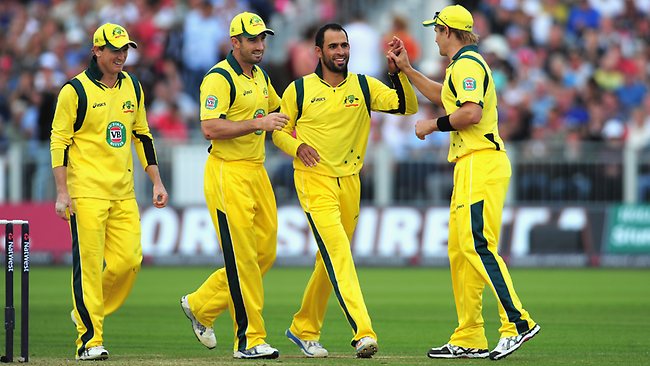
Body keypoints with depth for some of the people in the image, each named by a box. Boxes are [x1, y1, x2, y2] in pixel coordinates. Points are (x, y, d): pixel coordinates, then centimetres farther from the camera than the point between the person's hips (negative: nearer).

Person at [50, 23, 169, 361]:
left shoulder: (132, 87, 12)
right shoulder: (76, 90, -6)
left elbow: (142, 136, 20)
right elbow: (59, 141, -6)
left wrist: (157, 182, 14)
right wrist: (62, 192, -12)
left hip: (123, 193, 6)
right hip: (86, 191, -6)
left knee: (129, 260, -3)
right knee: (89, 264, -7)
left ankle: (87, 312, 19)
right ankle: (89, 340, -3)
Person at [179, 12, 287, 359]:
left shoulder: (260, 76, 15)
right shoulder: (219, 78, -12)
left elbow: (276, 110, 34)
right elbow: (210, 128, -22)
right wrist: (258, 123, -25)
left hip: (257, 172, 9)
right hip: (228, 174, -9)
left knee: (265, 253, 10)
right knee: (243, 257, -7)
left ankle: (201, 305, 25)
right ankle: (249, 340, -2)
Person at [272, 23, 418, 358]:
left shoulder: (364, 86, 5)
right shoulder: (299, 90, 0)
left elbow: (408, 106, -5)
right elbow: (279, 131, 8)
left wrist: (397, 72, -20)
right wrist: (298, 147, -12)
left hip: (349, 182, 4)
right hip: (314, 180, -4)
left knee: (331, 259, 13)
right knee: (338, 252, -19)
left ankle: (304, 328, 30)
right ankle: (363, 333, -28)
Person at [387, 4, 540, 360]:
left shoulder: (467, 64, -10)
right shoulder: (464, 64, 24)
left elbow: (471, 112, -24)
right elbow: (441, 95, 44)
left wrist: (432, 125, -10)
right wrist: (406, 68, 41)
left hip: (481, 163, -11)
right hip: (469, 167, 11)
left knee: (478, 245, -19)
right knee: (459, 249, 10)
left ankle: (517, 322, -25)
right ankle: (469, 340, 11)